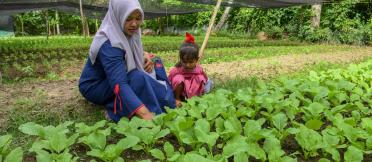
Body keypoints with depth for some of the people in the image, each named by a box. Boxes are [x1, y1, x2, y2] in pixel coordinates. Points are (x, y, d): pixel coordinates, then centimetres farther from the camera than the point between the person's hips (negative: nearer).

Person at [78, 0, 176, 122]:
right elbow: (119, 84, -44)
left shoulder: (128, 33, -9)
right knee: (138, 78, -34)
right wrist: (145, 113, -56)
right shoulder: (109, 44, -33)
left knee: (156, 63, -2)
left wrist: (146, 56, -13)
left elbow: (135, 54, 12)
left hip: (115, 77, 8)